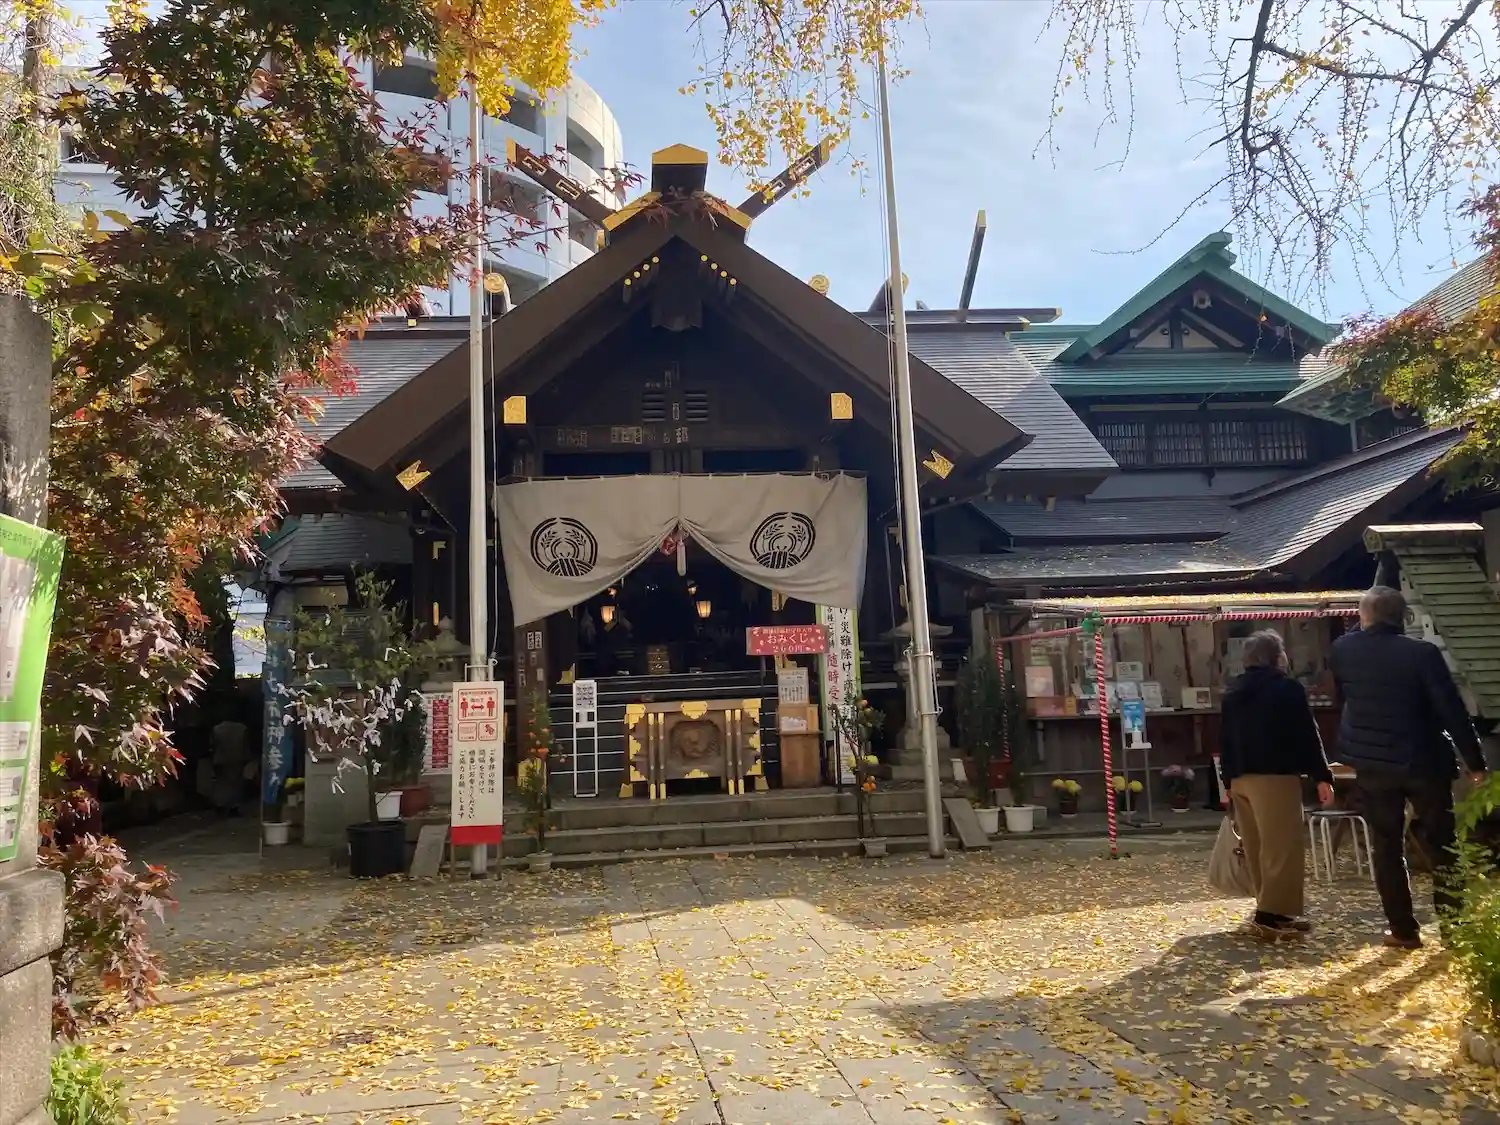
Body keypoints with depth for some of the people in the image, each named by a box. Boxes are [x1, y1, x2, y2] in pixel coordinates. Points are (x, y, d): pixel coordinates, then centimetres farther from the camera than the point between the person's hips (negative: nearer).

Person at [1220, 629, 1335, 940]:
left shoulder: (1232, 693, 16)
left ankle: (1273, 911, 18)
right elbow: (1307, 736, -7)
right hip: (1276, 776, -7)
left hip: (1240, 778, 7)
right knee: (1282, 848, -7)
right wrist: (1322, 776, -3)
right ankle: (1270, 915, -12)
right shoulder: (1288, 689, -4)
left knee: (1258, 849, 12)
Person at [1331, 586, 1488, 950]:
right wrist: (1475, 762, -4)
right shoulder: (1422, 653, -12)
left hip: (1373, 763, 1)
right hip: (1423, 762, -1)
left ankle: (1404, 930, 9)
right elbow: (1453, 711, -12)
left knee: (1387, 848, 8)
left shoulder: (1343, 650, -3)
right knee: (1441, 842, 13)